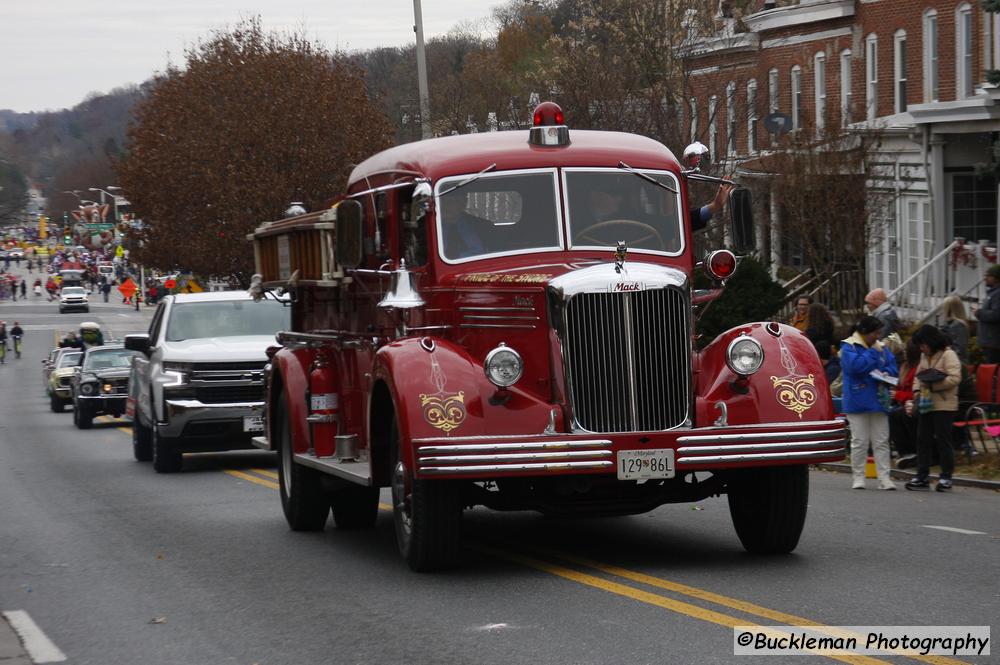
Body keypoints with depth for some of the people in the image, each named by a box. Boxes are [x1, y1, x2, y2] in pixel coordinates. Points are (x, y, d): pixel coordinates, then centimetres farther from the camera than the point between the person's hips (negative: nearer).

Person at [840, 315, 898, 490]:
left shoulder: (881, 347, 12)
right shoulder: (849, 347, -6)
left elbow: (892, 367, 12)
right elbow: (855, 365, -21)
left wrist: (887, 373, -11)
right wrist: (873, 352, -13)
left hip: (878, 401, 5)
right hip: (858, 401, -5)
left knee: (881, 441, 3)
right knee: (859, 441, 1)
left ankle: (884, 477, 3)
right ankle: (858, 477, 8)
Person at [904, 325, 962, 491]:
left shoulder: (948, 355, -9)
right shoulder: (924, 356, 16)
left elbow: (955, 379, -19)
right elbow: (918, 376, 23)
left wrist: (932, 385, -19)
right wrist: (917, 391, 3)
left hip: (944, 405, -8)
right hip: (925, 405, 8)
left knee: (943, 441, -2)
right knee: (923, 440, 7)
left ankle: (946, 478, 6)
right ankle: (921, 477, 12)